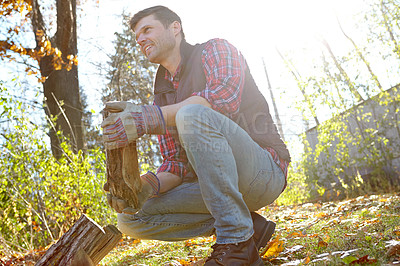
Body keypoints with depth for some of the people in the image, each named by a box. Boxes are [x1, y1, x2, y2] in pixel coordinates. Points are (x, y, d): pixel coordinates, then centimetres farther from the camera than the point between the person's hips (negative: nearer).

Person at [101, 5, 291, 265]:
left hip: (265, 170, -7)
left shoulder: (215, 50, 0)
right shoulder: (162, 97, 17)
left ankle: (237, 240, -25)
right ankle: (248, 225, -4)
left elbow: (226, 96, -25)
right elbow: (177, 163, 9)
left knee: (192, 115, -32)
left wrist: (150, 117, -33)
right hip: (211, 184, 7)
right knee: (130, 218, -6)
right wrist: (148, 185, -14)